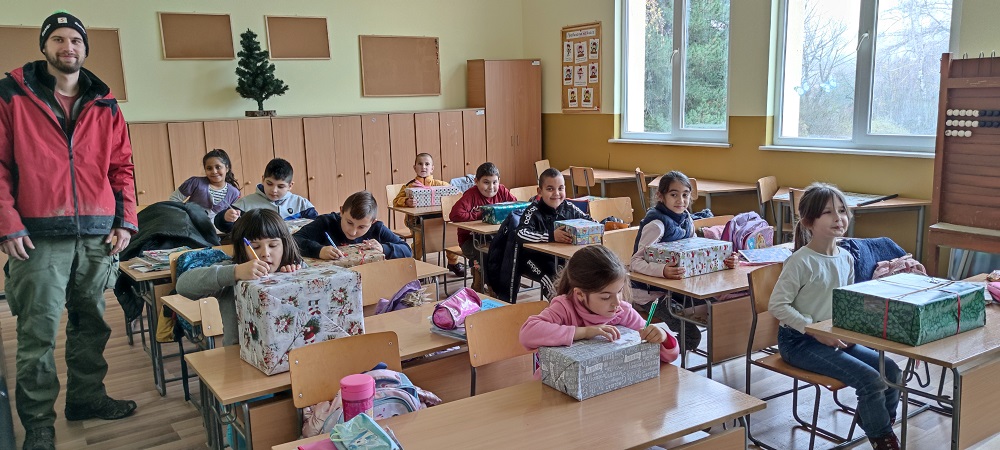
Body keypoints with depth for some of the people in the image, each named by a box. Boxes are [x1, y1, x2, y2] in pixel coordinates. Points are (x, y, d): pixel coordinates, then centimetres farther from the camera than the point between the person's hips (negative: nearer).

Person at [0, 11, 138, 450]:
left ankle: (87, 396, 27)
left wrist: (126, 220, 5)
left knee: (91, 324, 11)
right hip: (39, 237, -3)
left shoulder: (104, 105, 13)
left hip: (98, 237, 4)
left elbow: (121, 166, 14)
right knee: (37, 333, 0)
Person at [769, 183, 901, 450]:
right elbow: (777, 305, -19)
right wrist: (817, 332, -21)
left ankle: (877, 421, 21)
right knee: (869, 379, -17)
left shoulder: (846, 258, 6)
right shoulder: (801, 262, -17)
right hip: (800, 342, -7)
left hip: (837, 337, 7)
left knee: (891, 370, -3)